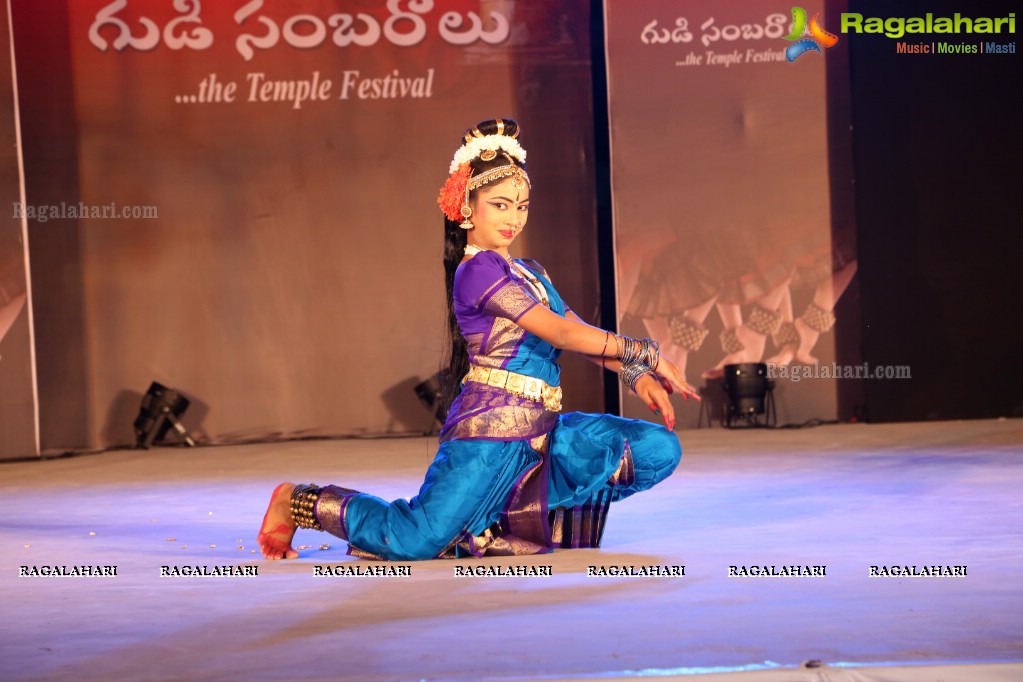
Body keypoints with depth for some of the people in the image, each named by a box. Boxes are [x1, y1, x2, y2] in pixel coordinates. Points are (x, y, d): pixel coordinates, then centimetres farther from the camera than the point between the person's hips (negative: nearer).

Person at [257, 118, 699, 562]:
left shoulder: (531, 274, 20)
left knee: (660, 448, -2)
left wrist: (636, 375, -3)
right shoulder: (478, 269, -9)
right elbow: (561, 333, -15)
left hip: (540, 430, 9)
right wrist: (645, 353, -11)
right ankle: (299, 502, 8)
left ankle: (508, 513, 1)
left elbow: (583, 334, 13)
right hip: (492, 429, -9)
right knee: (416, 542, -21)